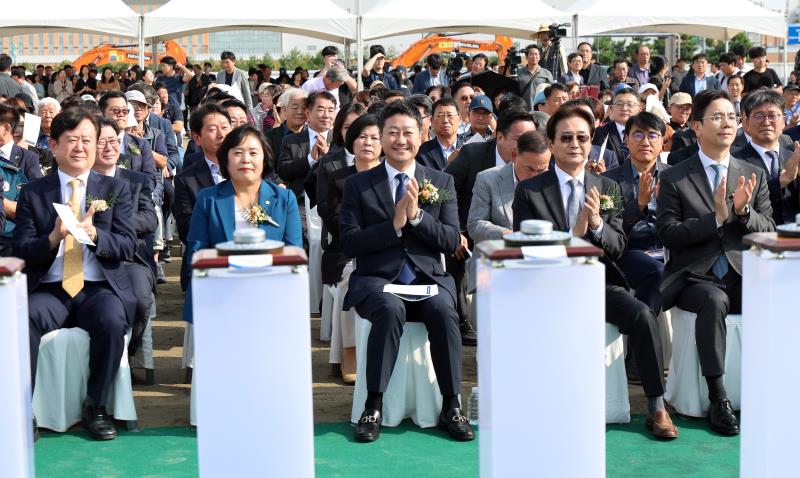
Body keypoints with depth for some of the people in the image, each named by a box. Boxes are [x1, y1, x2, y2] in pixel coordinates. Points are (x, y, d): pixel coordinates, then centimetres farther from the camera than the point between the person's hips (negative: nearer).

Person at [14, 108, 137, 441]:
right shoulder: (33, 193, 12)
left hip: (99, 288, 0)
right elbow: (20, 251, 4)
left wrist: (94, 233, -19)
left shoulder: (115, 189, 12)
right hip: (49, 290, 0)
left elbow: (127, 247, 2)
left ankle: (96, 407, -13)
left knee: (111, 320, -34)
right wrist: (52, 238, -17)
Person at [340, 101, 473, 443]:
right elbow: (349, 244, -2)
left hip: (428, 279, 1)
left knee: (444, 311, -31)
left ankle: (451, 406, -17)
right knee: (390, 309, -35)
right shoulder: (357, 185, 8)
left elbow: (451, 241, 3)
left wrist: (417, 215, -12)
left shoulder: (441, 182, 12)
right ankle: (373, 406, -24)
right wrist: (394, 224, -13)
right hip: (376, 281, -1)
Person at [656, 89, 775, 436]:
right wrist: (717, 218, -16)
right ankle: (717, 400, -27)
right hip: (694, 277, -3)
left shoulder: (754, 176, 15)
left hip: (743, 276, 3)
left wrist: (744, 211, -11)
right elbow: (667, 235, -5)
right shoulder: (674, 178, 4)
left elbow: (769, 232, 10)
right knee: (714, 300, -35)